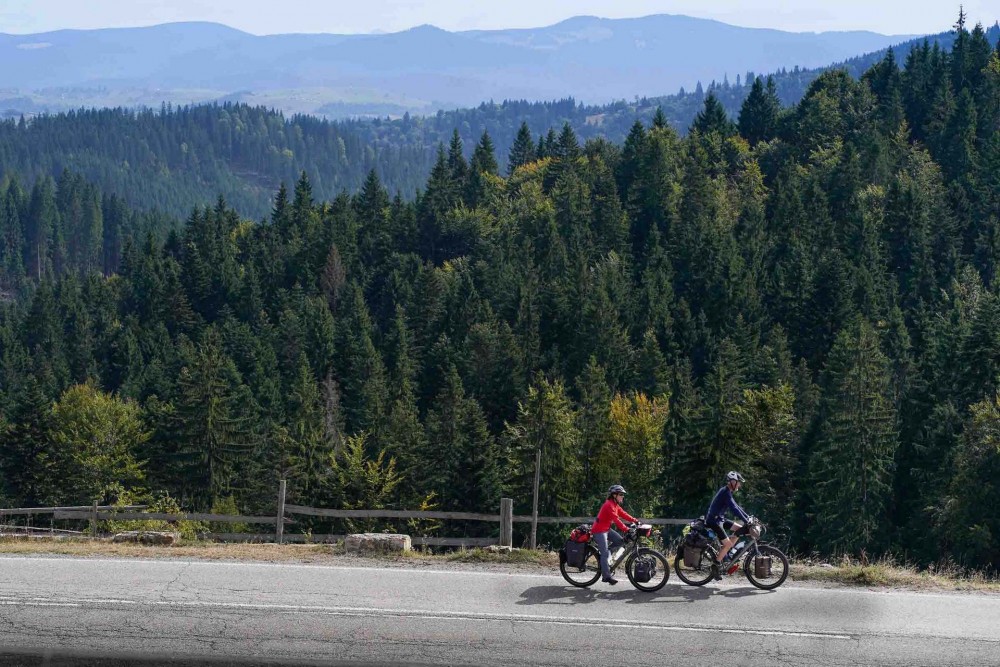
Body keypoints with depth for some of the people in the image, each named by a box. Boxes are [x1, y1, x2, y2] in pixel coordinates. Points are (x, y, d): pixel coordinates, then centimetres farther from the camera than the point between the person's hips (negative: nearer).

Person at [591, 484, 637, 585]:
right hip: (599, 530, -9)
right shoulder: (609, 505, -22)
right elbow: (616, 519, -30)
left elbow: (623, 514, 6)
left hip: (606, 529, 9)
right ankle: (606, 576, -9)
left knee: (620, 540, -3)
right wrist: (627, 529, -36)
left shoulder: (615, 505, 10)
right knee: (605, 553, -11)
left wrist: (635, 520, -6)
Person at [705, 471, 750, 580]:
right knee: (728, 543, -15)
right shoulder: (725, 492, -19)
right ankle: (716, 565, -4)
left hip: (719, 519, 10)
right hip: (713, 521, -10)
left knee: (740, 529, 8)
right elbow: (734, 508, -25)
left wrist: (748, 517, 12)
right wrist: (746, 521, -25)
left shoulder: (727, 492, 14)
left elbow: (736, 507, 19)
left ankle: (724, 553, 9)